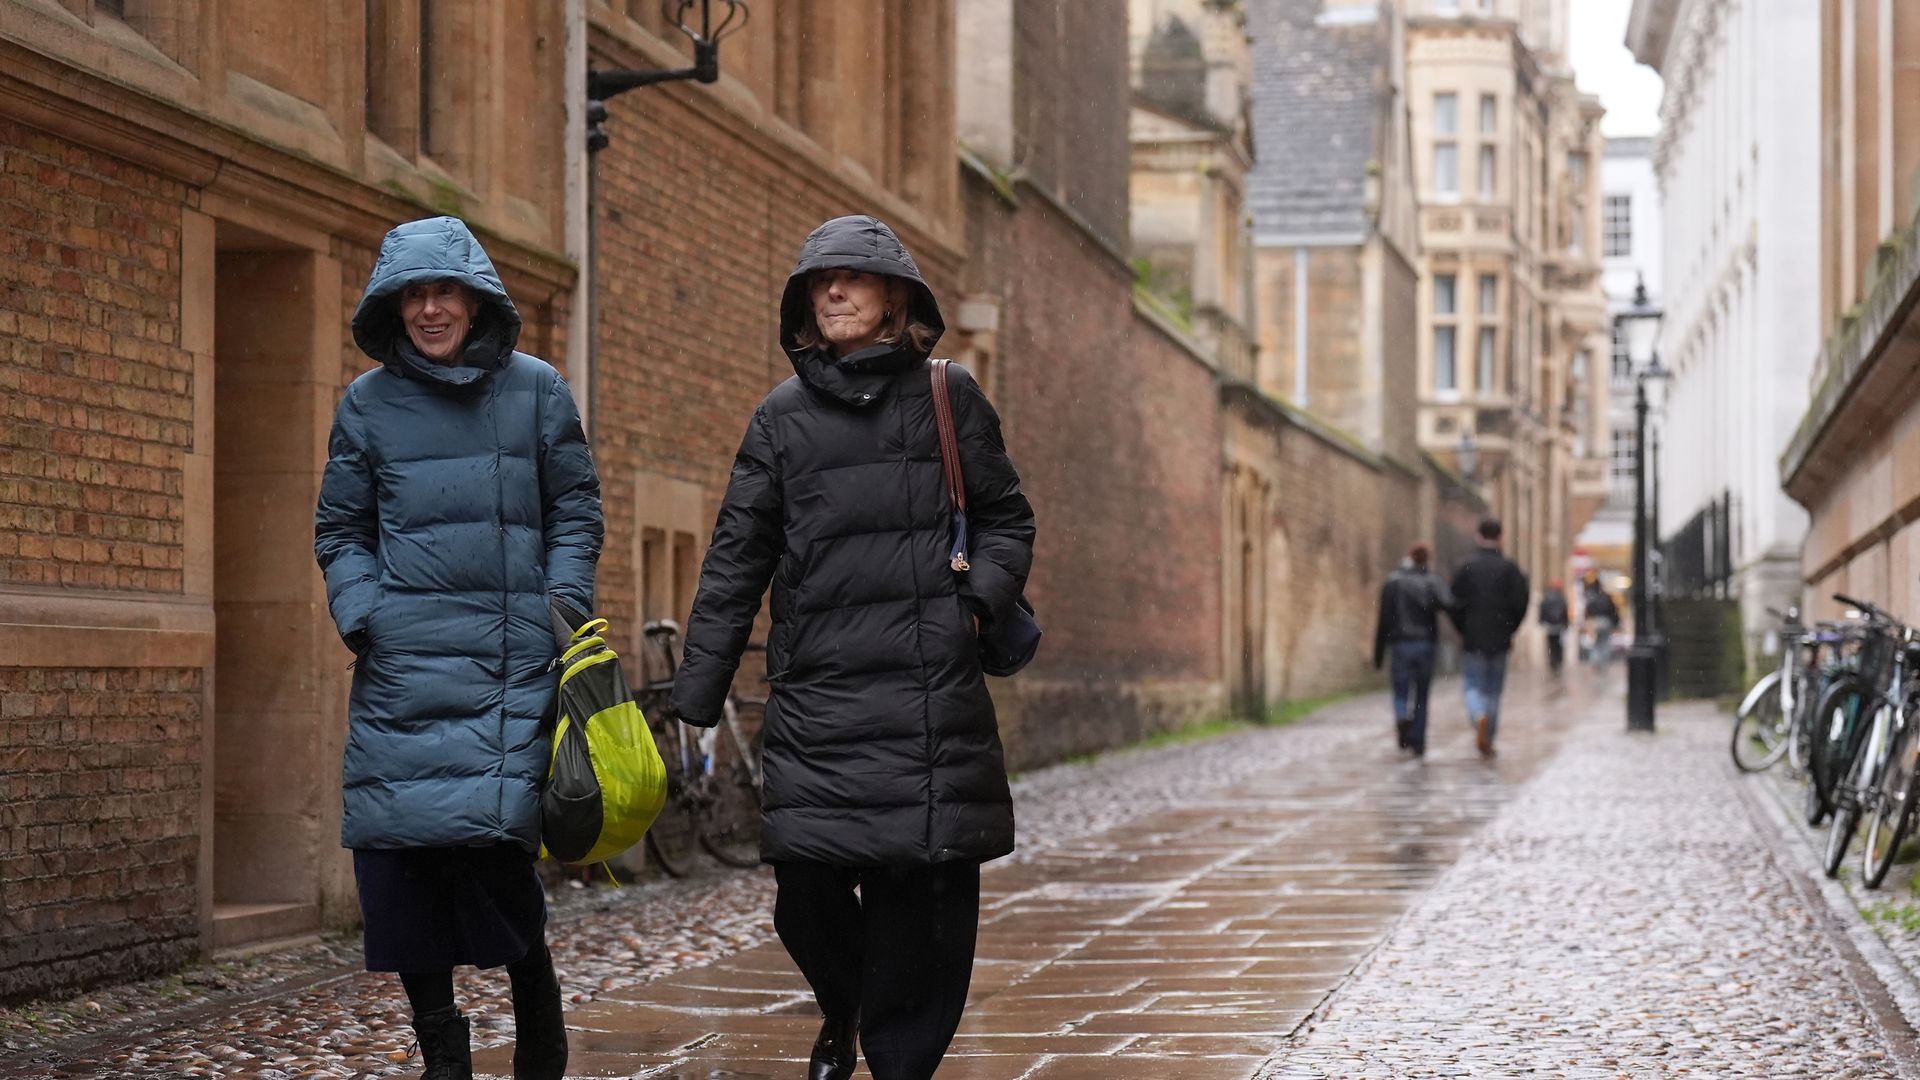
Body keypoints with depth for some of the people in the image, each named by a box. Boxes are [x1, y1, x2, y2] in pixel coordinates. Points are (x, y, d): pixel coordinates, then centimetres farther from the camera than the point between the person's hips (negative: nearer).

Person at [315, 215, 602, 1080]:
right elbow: (341, 530, 14)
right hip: (401, 666, 2)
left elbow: (575, 512, 11)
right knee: (396, 846, -3)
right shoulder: (368, 403, 10)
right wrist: (361, 616, -1)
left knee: (493, 835, -14)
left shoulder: (535, 390, 7)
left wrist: (567, 606, -3)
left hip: (509, 662, -2)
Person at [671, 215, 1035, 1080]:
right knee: (806, 889, -4)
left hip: (931, 694, -1)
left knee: (927, 892, -4)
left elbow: (1006, 519, 15)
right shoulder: (783, 417, 11)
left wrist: (981, 599, -5)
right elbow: (735, 563, 10)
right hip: (816, 697, 1)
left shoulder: (949, 398, 9)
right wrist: (696, 698, 7)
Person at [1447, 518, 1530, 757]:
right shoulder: (1509, 568, -2)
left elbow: (1454, 604, -5)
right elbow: (1521, 602, -5)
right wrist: (1509, 630, 8)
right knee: (1494, 689, 11)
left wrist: (1463, 630, 9)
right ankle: (1488, 740, 13)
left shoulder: (1466, 568, -3)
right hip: (1500, 640, 1)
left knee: (1473, 686, 4)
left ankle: (1479, 716, -26)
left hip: (1472, 639, -1)